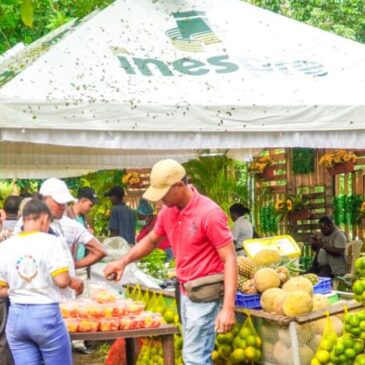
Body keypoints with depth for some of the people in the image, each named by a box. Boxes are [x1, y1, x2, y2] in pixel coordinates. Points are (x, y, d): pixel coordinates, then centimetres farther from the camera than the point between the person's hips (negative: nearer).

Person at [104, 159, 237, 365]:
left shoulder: (209, 213, -19)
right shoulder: (167, 212, 4)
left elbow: (230, 259, -20)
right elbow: (151, 240, 22)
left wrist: (228, 307, -26)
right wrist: (124, 261, 6)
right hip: (185, 293, 8)